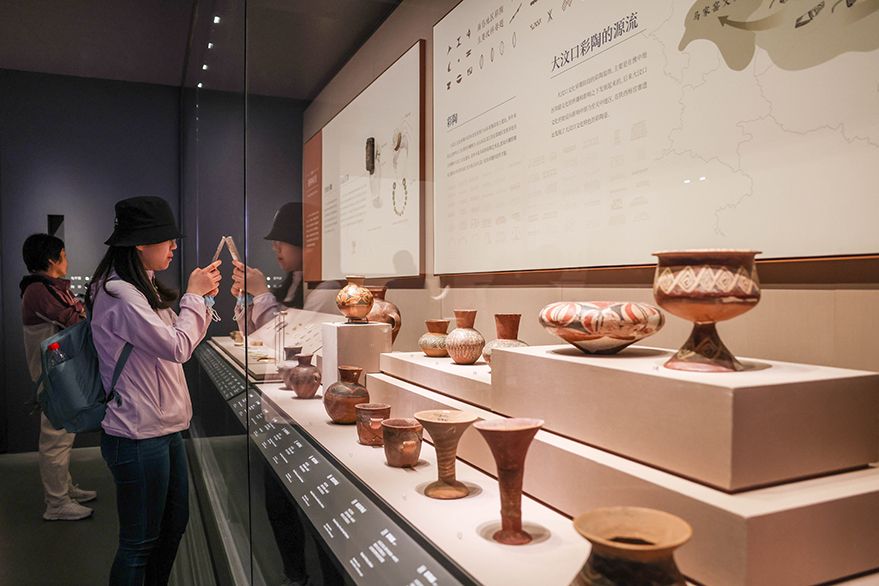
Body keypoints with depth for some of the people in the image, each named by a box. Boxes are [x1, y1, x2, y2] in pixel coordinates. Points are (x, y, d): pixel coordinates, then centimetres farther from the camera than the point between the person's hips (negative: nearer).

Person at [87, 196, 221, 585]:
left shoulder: (143, 287, 12)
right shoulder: (119, 294, -20)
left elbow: (177, 342, 15)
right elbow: (176, 346, -22)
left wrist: (202, 299, 3)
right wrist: (193, 295, -9)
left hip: (163, 429, 10)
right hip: (138, 437, -10)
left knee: (174, 524, 22)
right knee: (140, 542, 6)